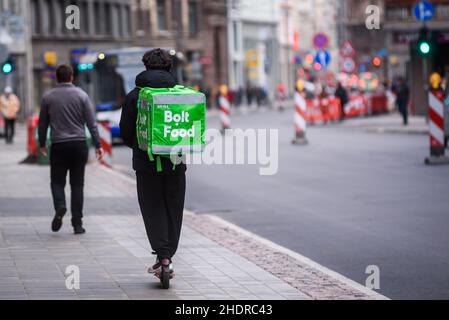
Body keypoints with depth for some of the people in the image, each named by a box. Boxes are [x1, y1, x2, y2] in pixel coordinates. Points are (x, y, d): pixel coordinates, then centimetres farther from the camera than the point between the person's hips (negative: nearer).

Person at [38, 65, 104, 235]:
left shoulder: (48, 97, 2)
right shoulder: (81, 95, 0)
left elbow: (42, 124, 9)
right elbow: (91, 123, -3)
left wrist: (42, 144, 22)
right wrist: (98, 145, 0)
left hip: (58, 146, 0)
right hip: (79, 144, 0)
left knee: (57, 181, 8)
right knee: (77, 184, 6)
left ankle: (60, 206, -22)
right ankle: (77, 223, 4)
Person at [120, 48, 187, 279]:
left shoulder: (135, 96, -5)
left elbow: (125, 131, -2)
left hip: (146, 164, -2)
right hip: (175, 164, 2)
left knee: (153, 209, 4)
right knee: (173, 210, 12)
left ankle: (163, 256, -9)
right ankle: (168, 257, 13)